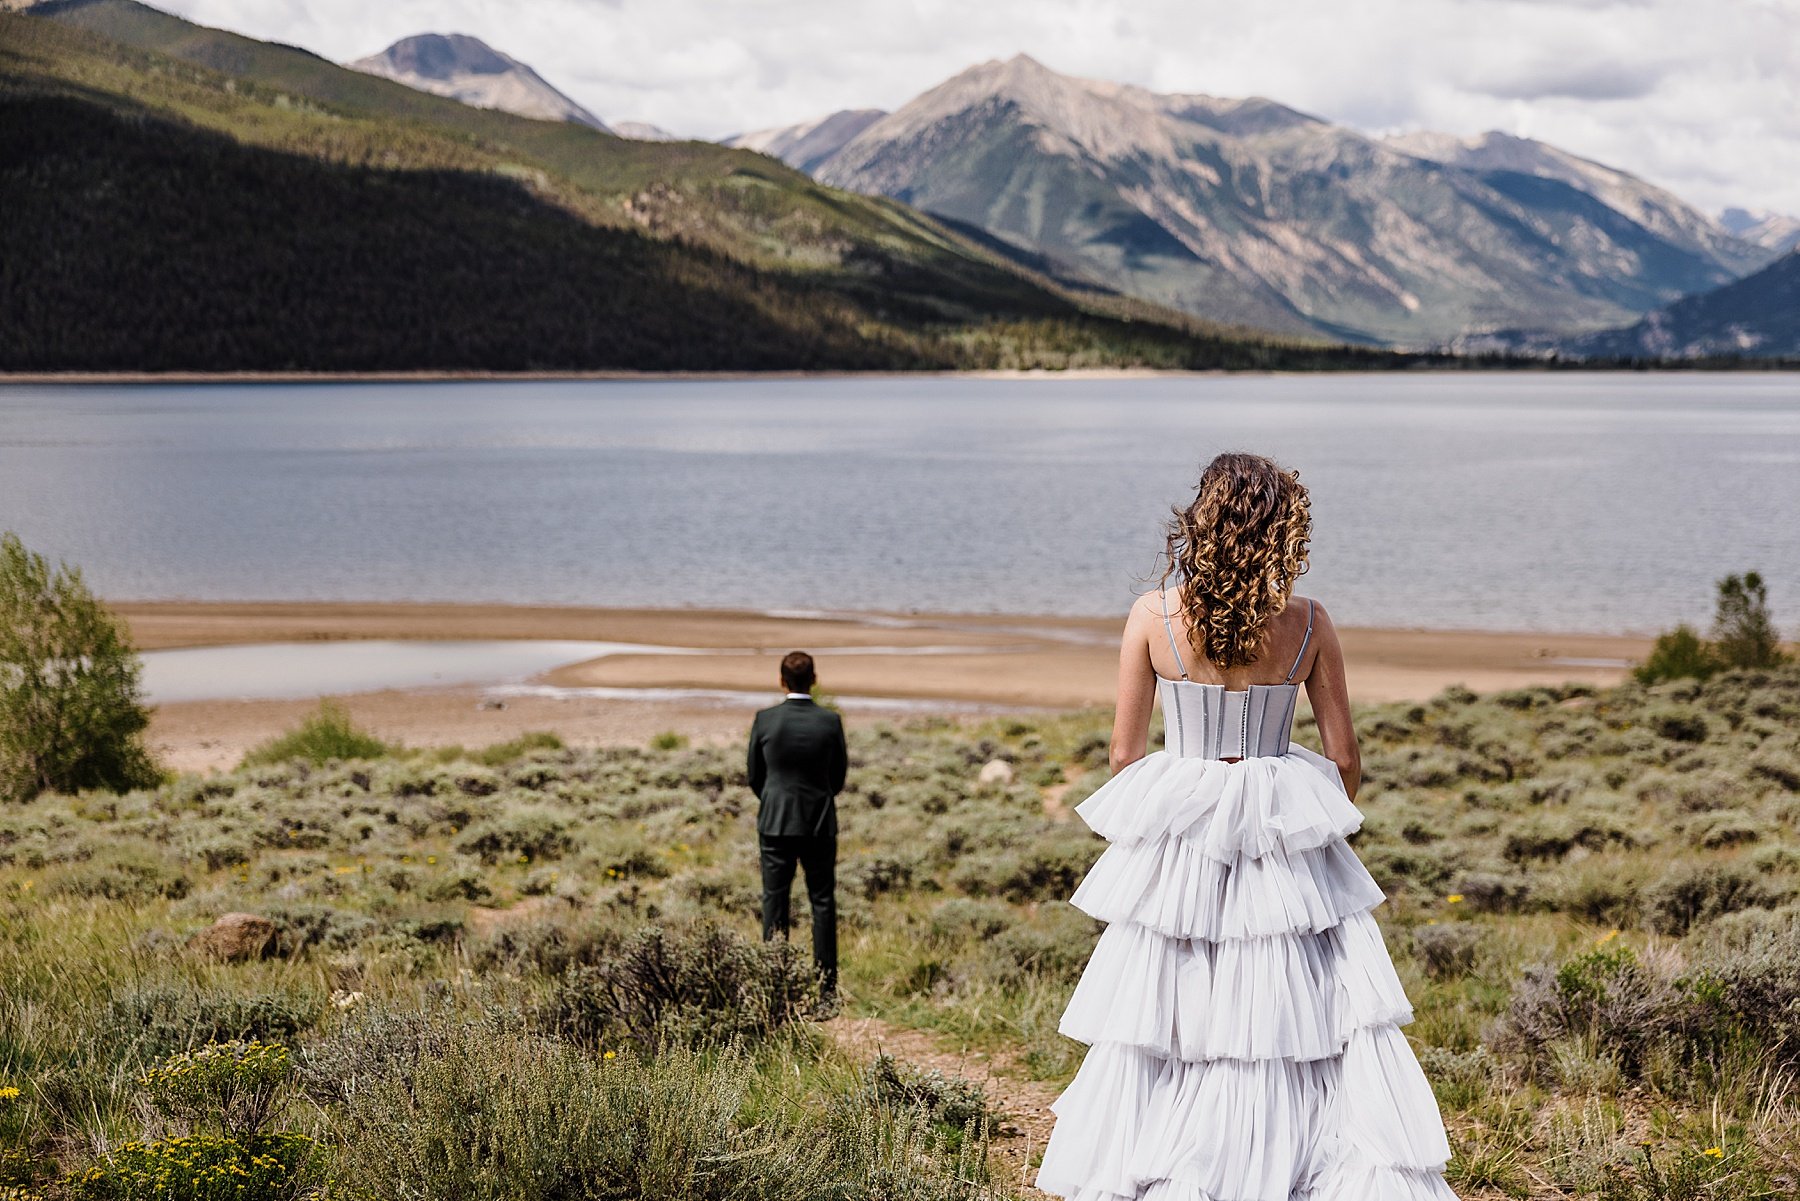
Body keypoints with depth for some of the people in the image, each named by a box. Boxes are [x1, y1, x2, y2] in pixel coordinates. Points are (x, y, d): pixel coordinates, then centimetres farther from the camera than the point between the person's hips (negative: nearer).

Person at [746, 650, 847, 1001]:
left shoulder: (765, 720, -8)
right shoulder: (831, 722, -8)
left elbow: (754, 776, 3)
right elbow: (838, 778, 3)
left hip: (775, 823, 0)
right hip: (820, 824, 0)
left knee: (775, 902, 7)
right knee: (822, 903, 7)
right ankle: (826, 984, 7)